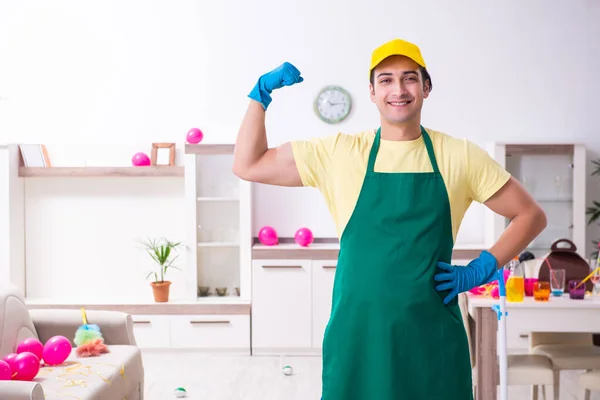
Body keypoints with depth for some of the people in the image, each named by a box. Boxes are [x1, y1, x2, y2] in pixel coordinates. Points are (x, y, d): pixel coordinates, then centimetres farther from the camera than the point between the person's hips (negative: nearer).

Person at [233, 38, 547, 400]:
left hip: (433, 338, 0)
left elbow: (531, 215, 10)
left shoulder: (459, 156, 2)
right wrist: (263, 93, -1)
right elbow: (248, 166, 6)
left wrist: (481, 270, 0)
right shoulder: (338, 152, 3)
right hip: (356, 338, 0)